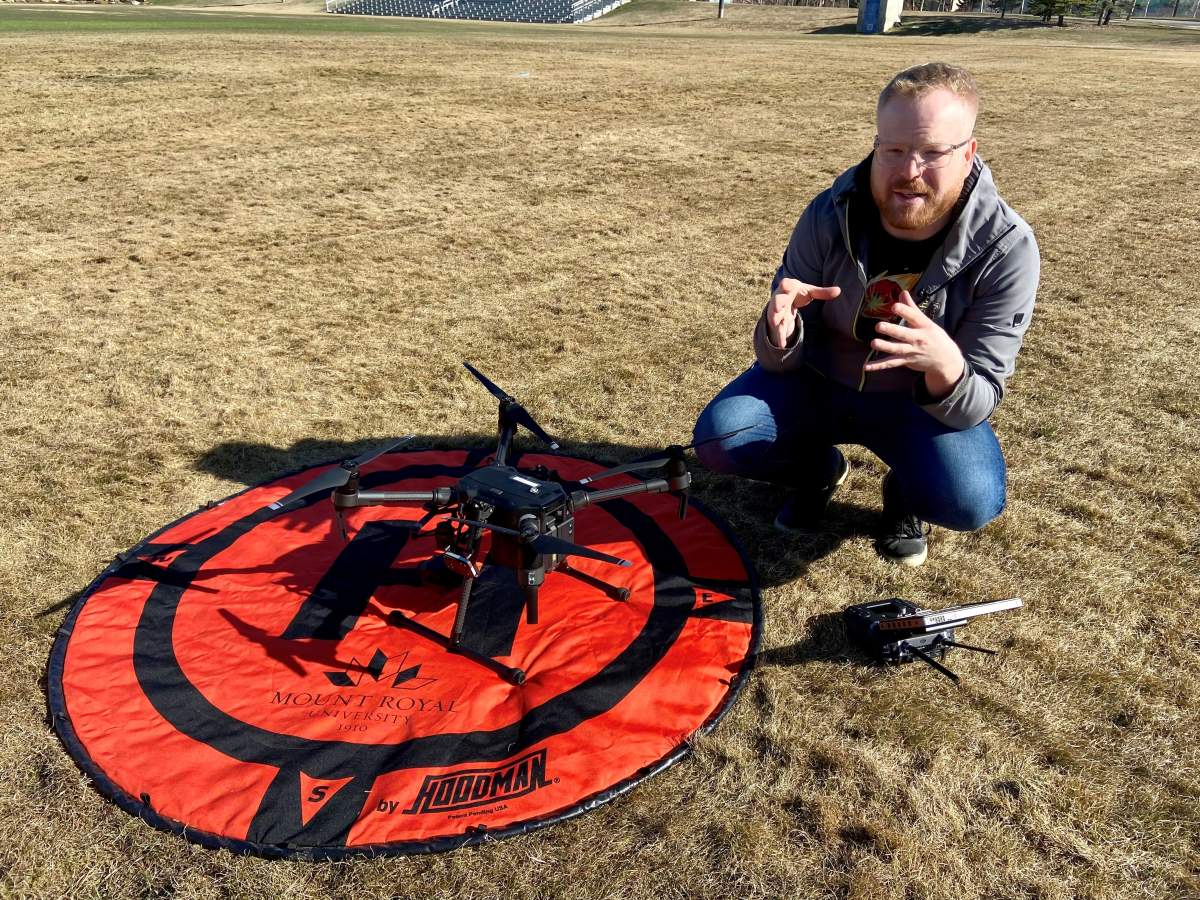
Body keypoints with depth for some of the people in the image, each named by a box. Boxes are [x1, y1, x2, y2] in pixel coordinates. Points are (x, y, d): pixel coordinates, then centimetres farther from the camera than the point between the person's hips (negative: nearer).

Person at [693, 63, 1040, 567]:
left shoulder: (1006, 250, -23)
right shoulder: (830, 215, -19)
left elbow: (976, 405, -23)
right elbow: (782, 360, -14)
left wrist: (946, 366, -47)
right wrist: (780, 329, -39)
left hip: (927, 402, -1)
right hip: (818, 379, 2)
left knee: (972, 501, -29)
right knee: (718, 437, -21)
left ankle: (906, 493, 9)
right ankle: (818, 468, 12)